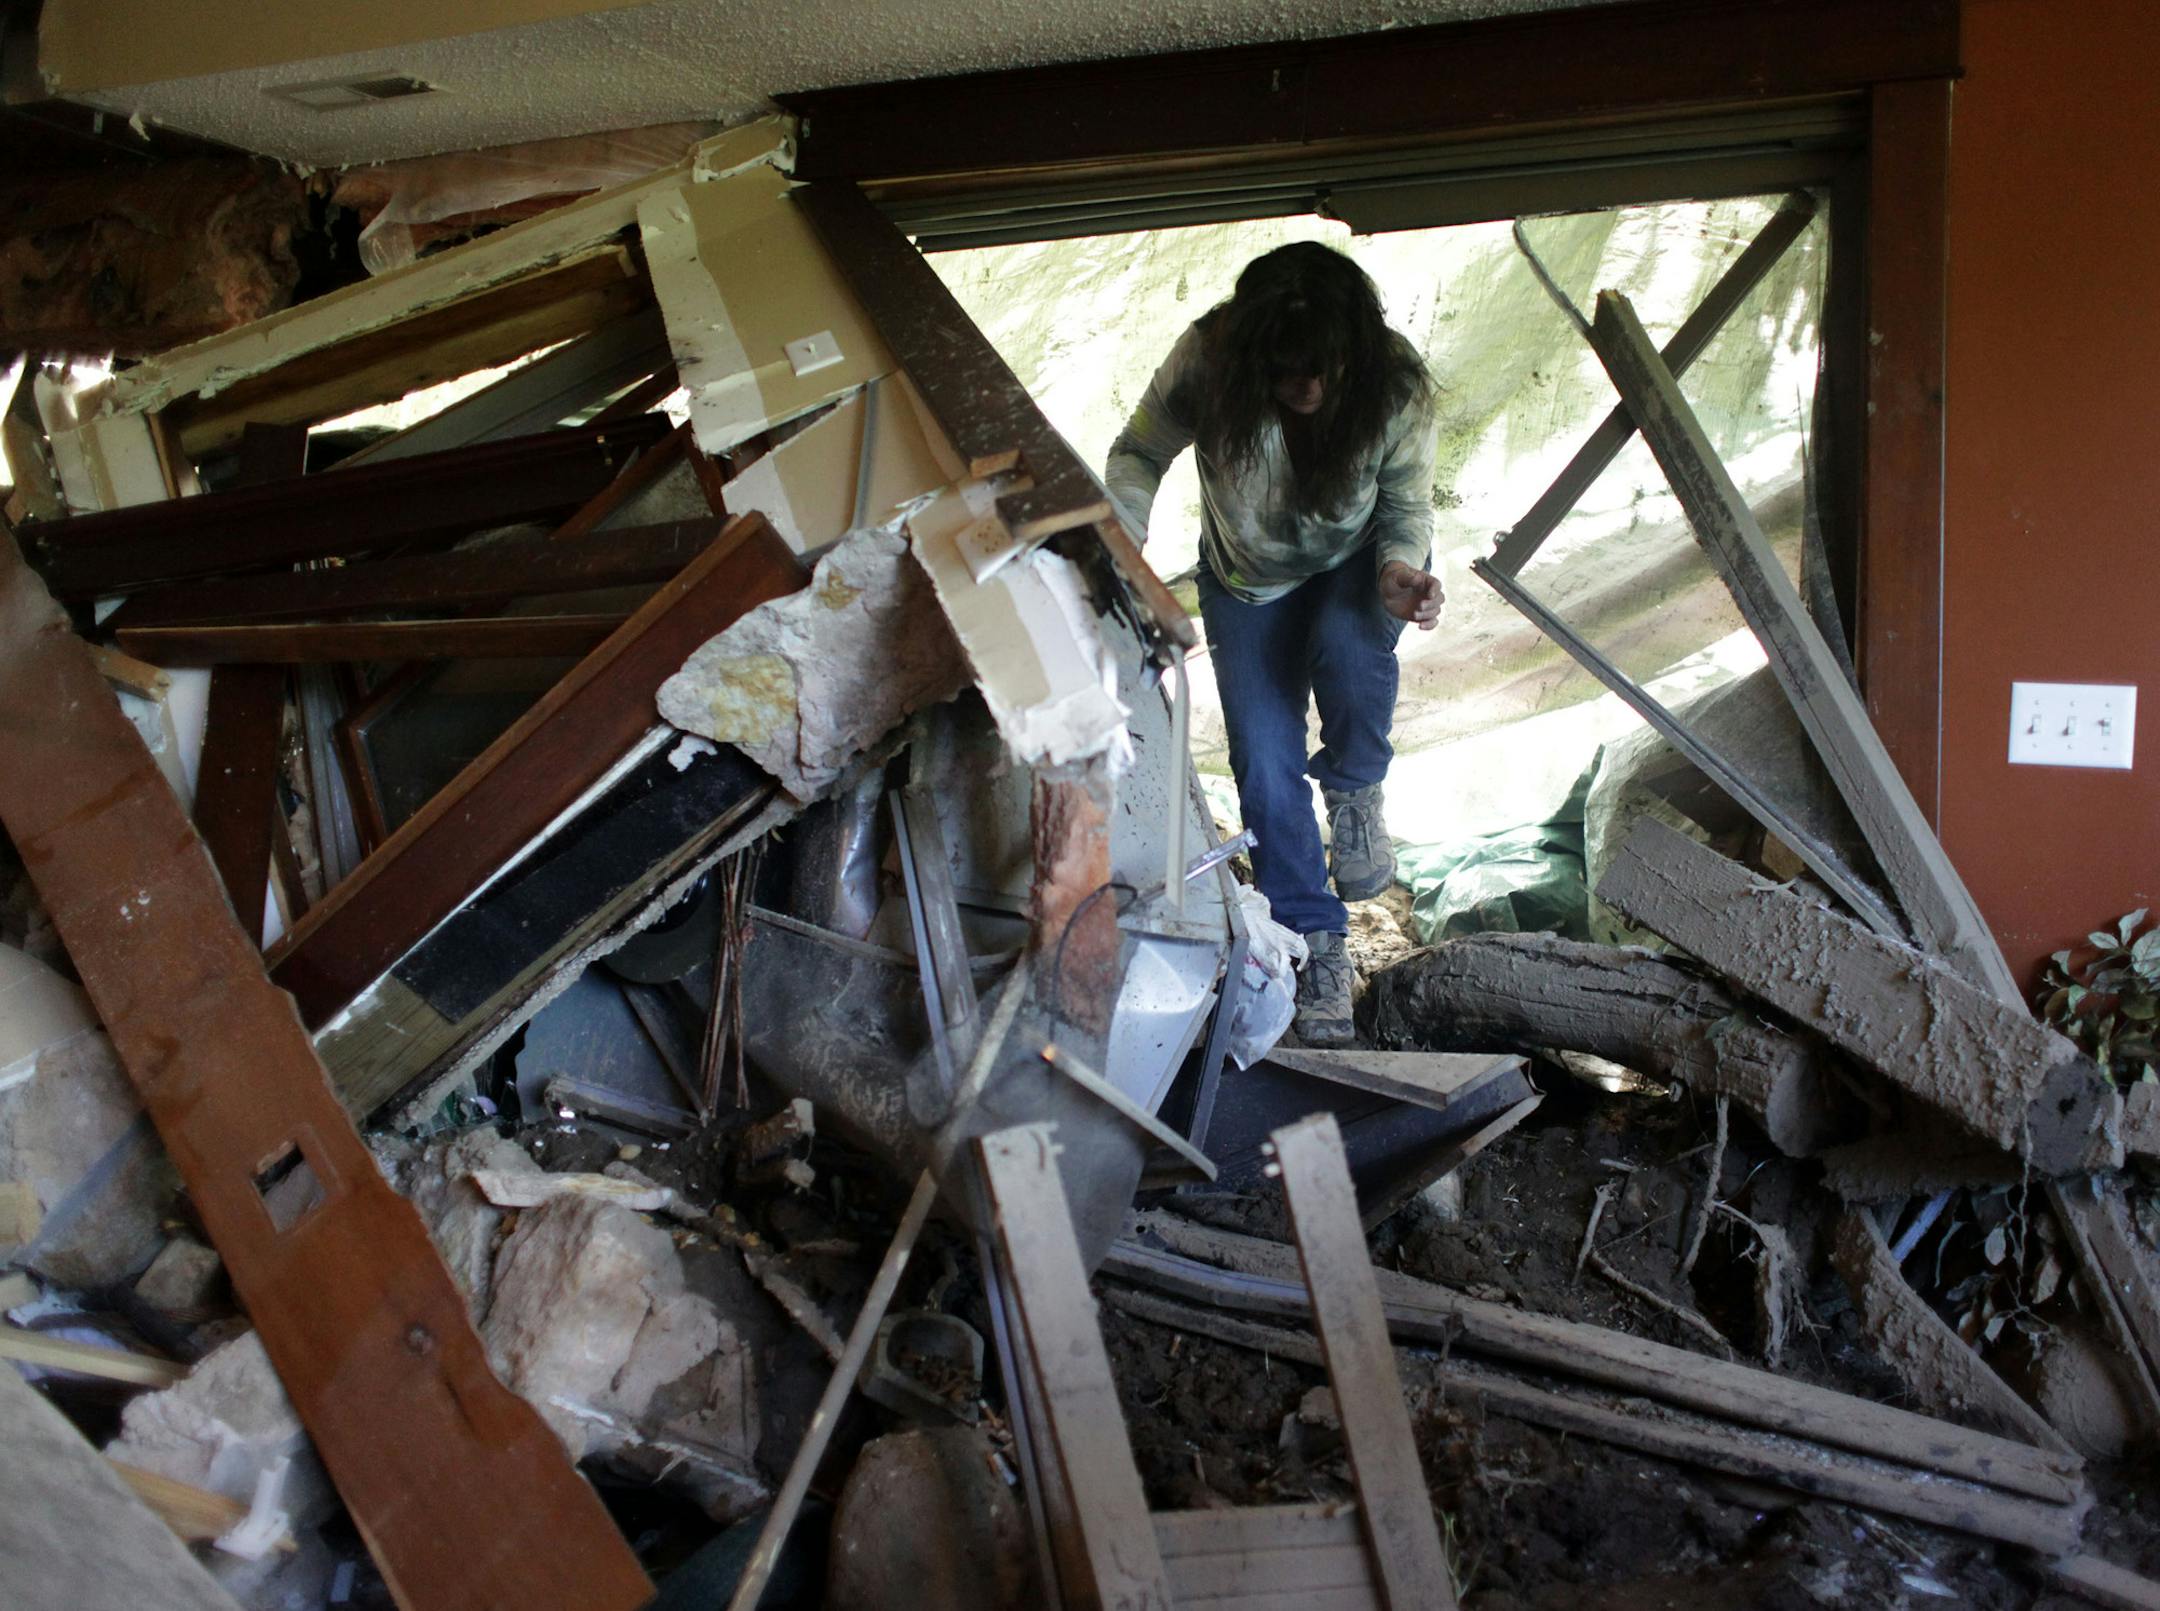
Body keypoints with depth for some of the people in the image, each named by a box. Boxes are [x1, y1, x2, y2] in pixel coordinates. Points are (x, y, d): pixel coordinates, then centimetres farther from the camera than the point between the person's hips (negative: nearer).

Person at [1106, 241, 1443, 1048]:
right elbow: (1140, 452, -15)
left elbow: (1407, 506, -15)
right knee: (1265, 766, -6)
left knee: (1348, 648, -36)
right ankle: (1315, 946, 13)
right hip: (1247, 578, 1)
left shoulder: (1396, 389, -30)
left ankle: (1354, 790, -3)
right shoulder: (1206, 361, -31)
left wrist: (1401, 572, -36)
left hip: (1356, 563, -1)